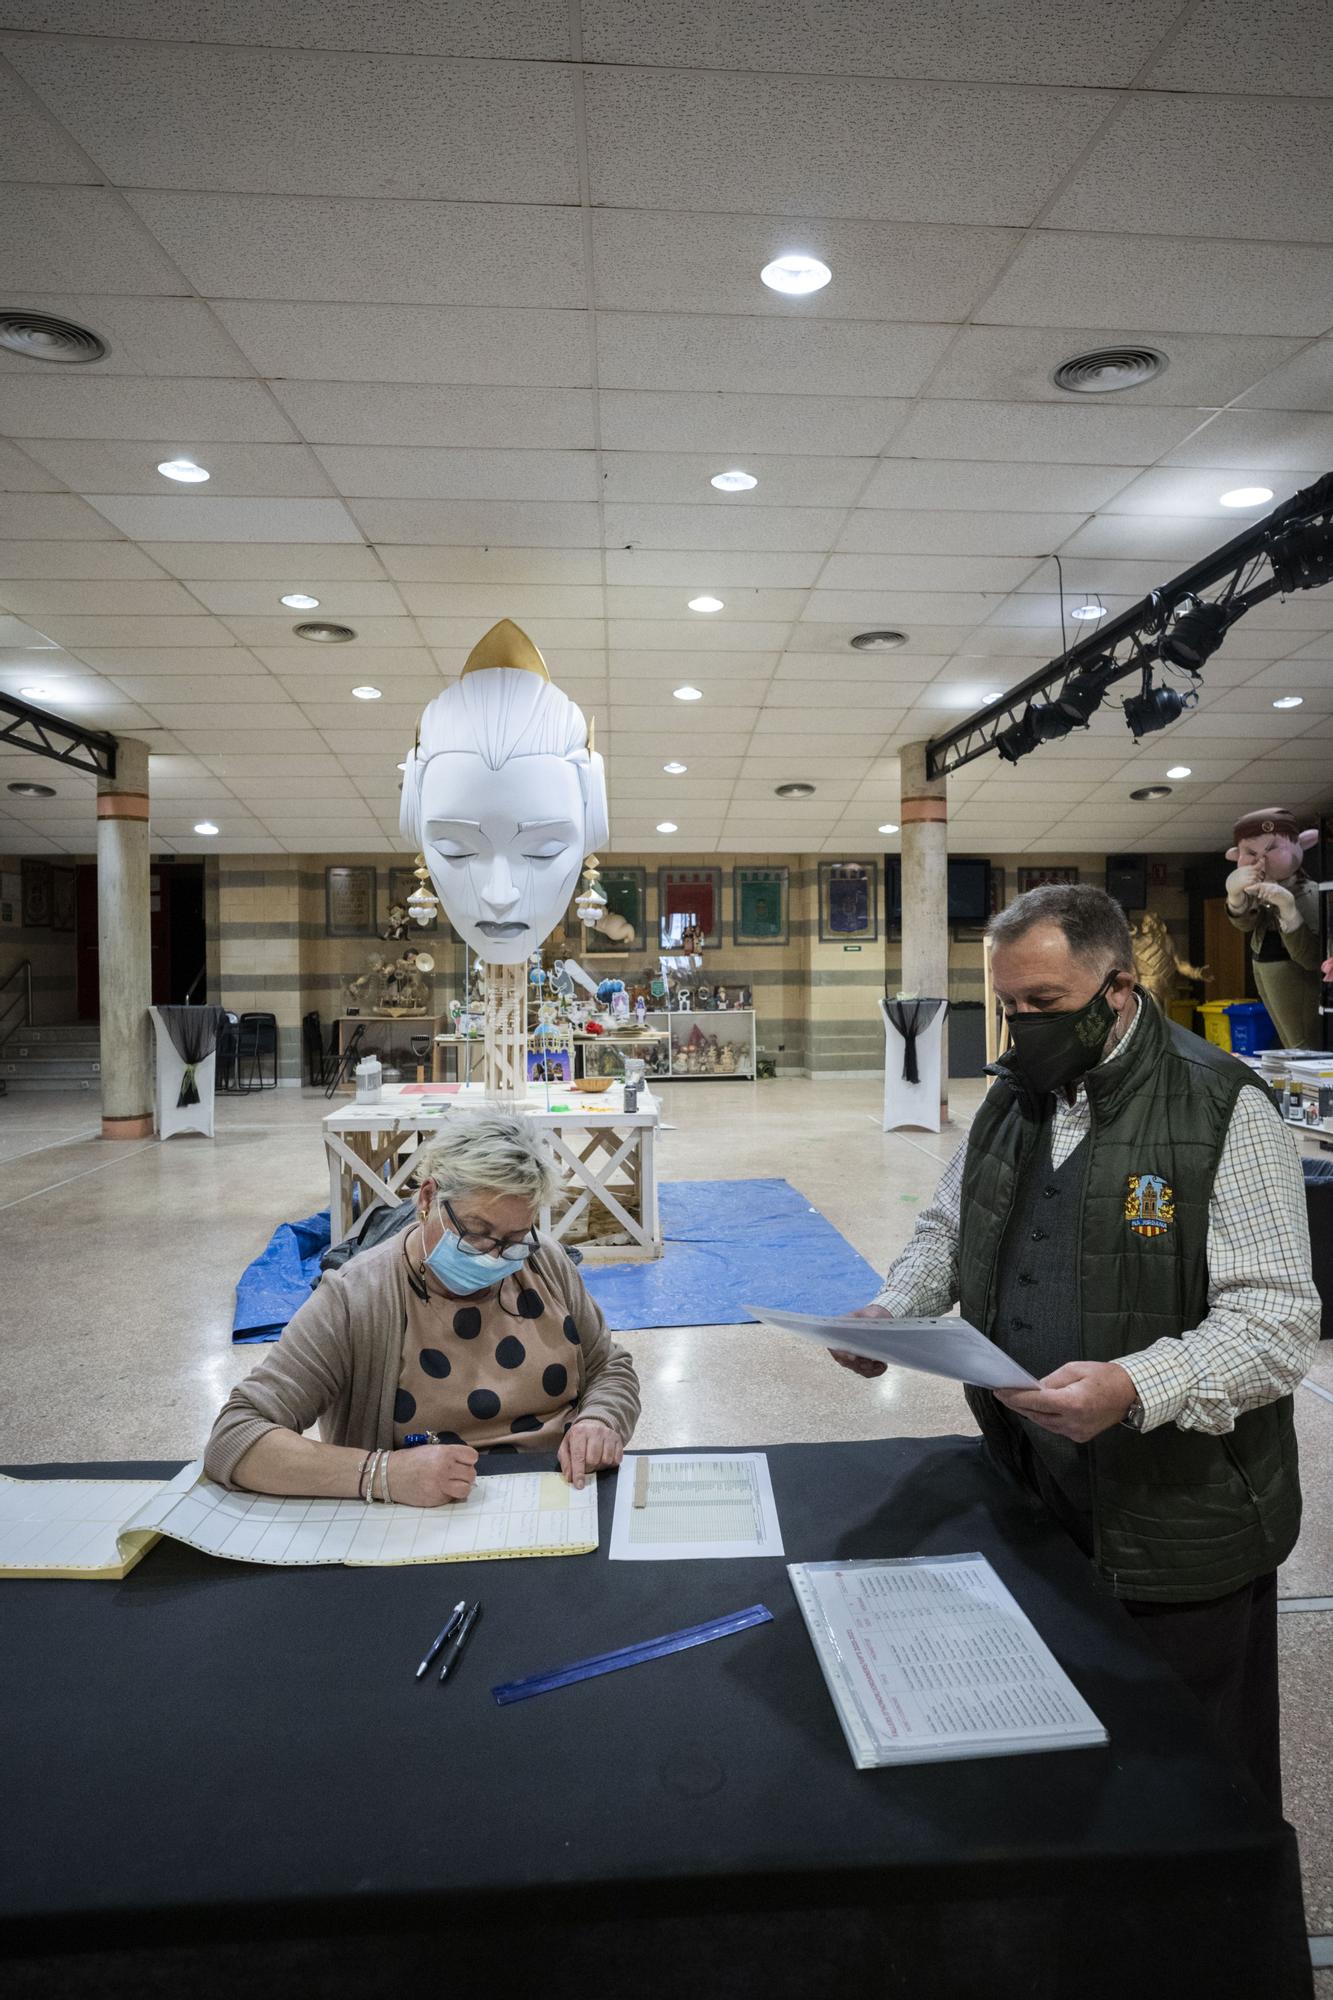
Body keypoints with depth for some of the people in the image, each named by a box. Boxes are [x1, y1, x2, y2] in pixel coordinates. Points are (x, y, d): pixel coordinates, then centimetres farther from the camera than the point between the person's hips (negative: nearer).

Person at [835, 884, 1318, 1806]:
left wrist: (1132, 1388, -33)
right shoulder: (1014, 1098, 5)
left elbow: (1279, 1321, -20)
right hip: (1030, 1493, 5)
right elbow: (948, 1230, 16)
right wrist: (893, 1311, -2)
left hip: (1178, 1523, -5)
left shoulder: (1224, 1109, -15)